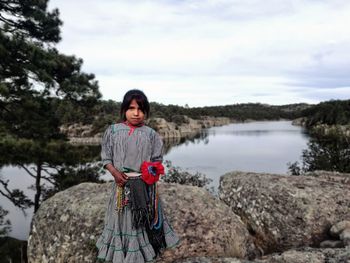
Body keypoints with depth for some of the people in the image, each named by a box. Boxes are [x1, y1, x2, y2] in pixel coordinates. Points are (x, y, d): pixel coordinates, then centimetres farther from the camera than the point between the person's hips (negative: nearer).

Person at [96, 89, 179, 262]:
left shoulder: (150, 134, -1)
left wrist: (152, 170, -15)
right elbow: (106, 157, 2)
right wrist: (115, 172, -12)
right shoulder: (113, 130, -1)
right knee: (122, 219, 10)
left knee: (144, 219, 11)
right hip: (122, 183, 0)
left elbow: (157, 159, 4)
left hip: (144, 184, 1)